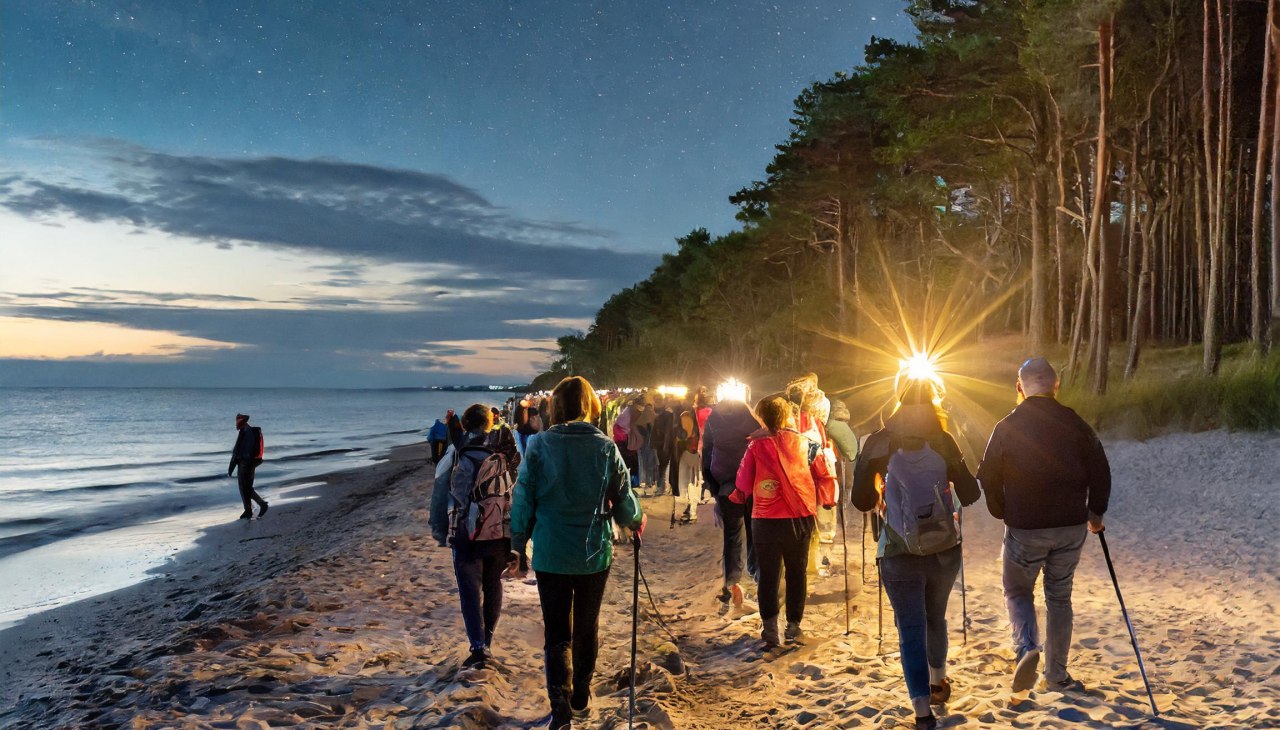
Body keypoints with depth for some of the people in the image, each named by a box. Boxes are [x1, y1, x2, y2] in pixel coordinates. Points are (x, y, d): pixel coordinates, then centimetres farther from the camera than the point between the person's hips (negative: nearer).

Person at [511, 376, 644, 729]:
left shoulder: (539, 446, -9)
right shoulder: (605, 447, -7)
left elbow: (522, 501, -6)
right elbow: (624, 501, -1)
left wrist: (518, 545, 7)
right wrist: (637, 521, 21)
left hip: (551, 554, -1)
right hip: (595, 553, 2)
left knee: (557, 632, 7)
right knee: (587, 627, 19)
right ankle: (581, 698, 33)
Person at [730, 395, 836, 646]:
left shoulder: (756, 447, -7)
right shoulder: (804, 442, -2)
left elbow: (743, 484, 0)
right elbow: (824, 475, 4)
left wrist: (734, 497, 21)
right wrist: (826, 499, 21)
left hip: (766, 519, -2)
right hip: (801, 517, 2)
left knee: (768, 573, 8)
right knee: (797, 571, 14)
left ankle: (769, 625, 1)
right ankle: (794, 625, 17)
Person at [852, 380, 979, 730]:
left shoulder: (878, 442, -5)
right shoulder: (942, 441, -4)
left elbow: (862, 500, -6)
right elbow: (970, 494, -3)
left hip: (899, 554, -2)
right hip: (945, 550, 2)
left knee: (911, 628, 5)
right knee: (936, 617, 24)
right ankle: (938, 682, 44)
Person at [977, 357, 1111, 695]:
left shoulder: (1007, 427, -7)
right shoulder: (1075, 424, -1)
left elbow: (989, 478, -5)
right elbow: (1100, 471, 3)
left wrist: (1003, 514, 12)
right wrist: (1095, 513, 17)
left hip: (1024, 528, -2)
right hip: (1071, 527, 2)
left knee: (1018, 591, 15)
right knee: (1059, 597, 15)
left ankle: (1027, 648, -11)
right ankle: (1056, 674, 19)